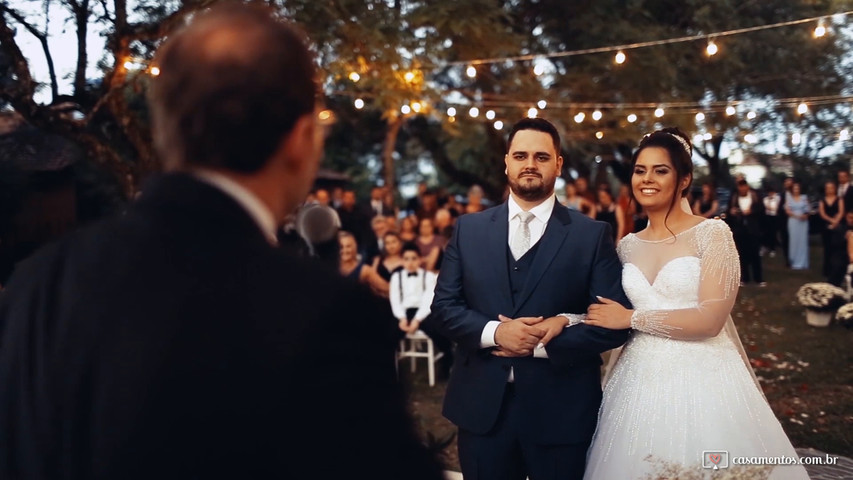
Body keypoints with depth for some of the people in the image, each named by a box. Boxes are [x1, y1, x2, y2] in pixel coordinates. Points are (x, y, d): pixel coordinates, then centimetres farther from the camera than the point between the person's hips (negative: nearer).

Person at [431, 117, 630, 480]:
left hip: (560, 409, -2)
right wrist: (494, 332, -15)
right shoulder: (469, 229, 7)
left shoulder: (593, 235, -1)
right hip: (482, 406, 2)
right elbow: (444, 305, 3)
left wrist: (542, 345, -15)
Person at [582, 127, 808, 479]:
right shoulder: (628, 246, 10)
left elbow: (710, 319, -16)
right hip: (641, 384, 5)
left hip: (702, 381, -5)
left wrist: (633, 318, -11)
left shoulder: (712, 232, -6)